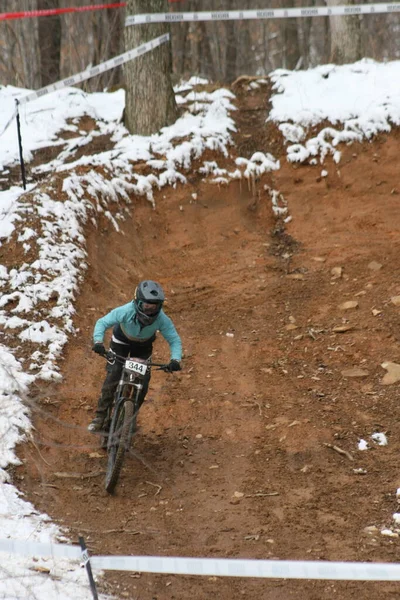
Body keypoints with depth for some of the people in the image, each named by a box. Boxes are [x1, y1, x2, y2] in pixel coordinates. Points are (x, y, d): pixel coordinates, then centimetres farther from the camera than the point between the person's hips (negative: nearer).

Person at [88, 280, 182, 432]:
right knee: (112, 378, -16)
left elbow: (174, 340, -23)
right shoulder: (126, 311, -39)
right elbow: (102, 323, -31)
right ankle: (100, 417, -4)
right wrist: (98, 341, -49)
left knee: (142, 384, -8)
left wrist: (175, 359, -41)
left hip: (143, 346, 2)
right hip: (121, 342, -2)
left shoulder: (162, 319, -33)